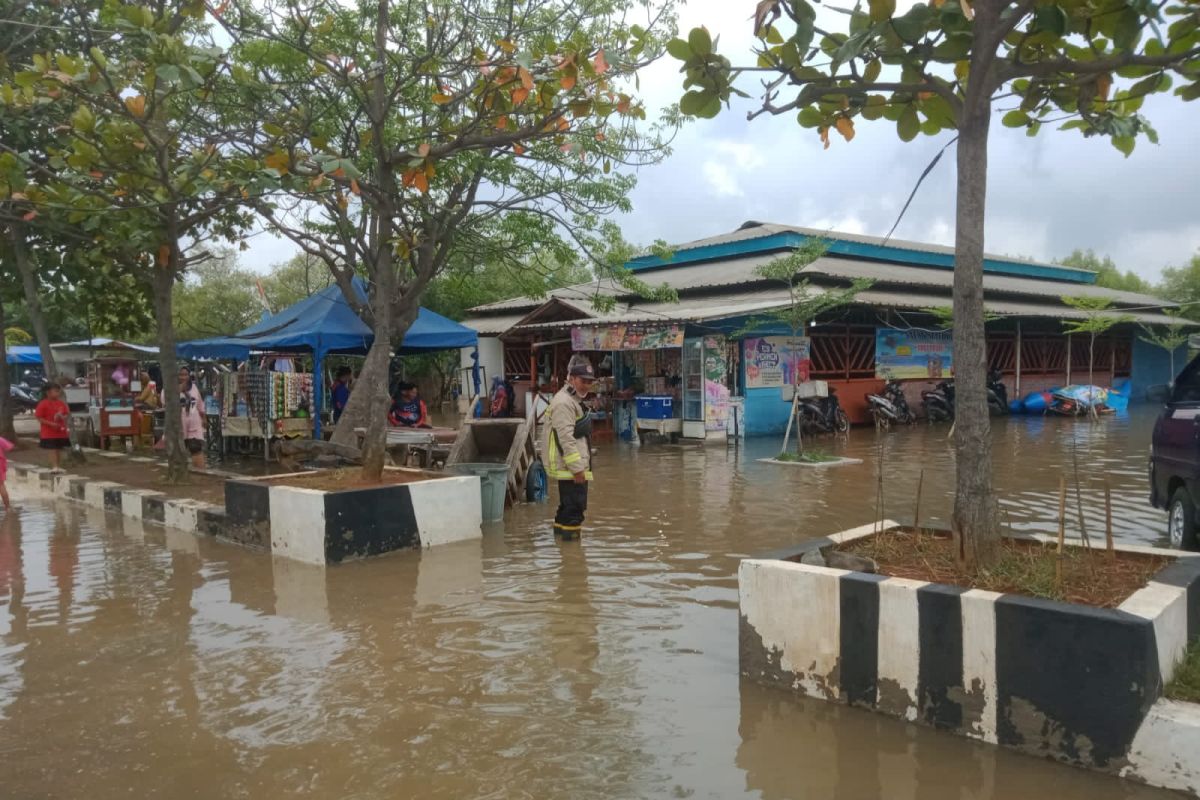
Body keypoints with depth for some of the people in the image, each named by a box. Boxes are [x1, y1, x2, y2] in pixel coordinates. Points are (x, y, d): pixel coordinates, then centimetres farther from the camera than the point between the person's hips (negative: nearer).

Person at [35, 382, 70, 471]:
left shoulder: (61, 403, 6)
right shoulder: (43, 404, -10)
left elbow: (68, 415, 13)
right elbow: (39, 418, -11)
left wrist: (63, 417, -10)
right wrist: (51, 424, -21)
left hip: (61, 432, 5)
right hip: (49, 433, -5)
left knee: (59, 450, 11)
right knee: (53, 450, -6)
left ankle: (58, 466, 20)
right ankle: (54, 467, -6)